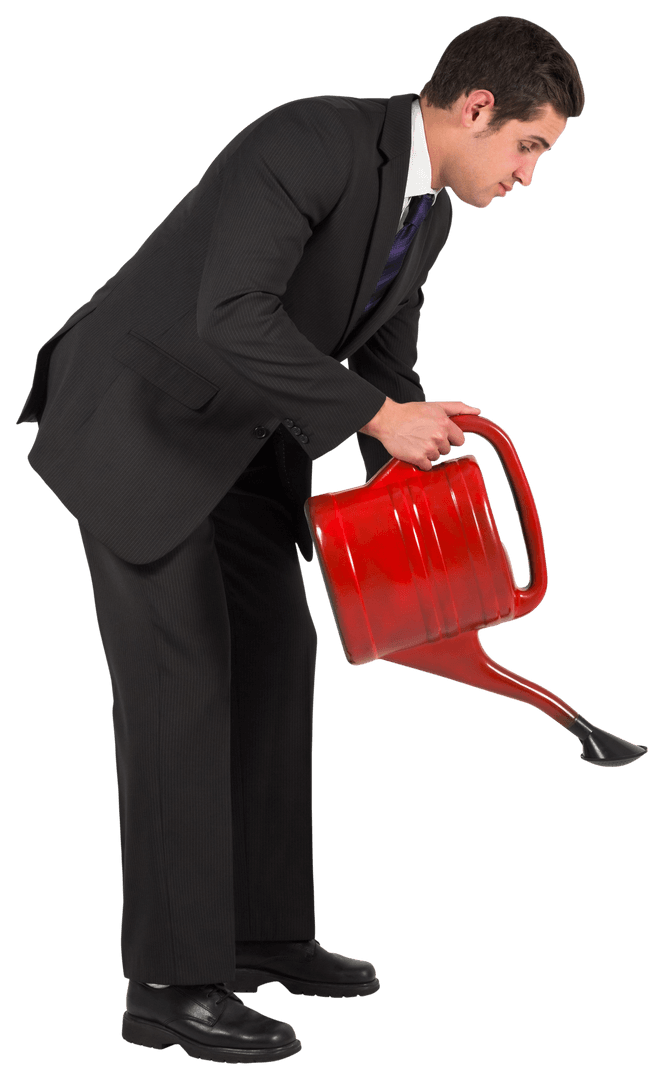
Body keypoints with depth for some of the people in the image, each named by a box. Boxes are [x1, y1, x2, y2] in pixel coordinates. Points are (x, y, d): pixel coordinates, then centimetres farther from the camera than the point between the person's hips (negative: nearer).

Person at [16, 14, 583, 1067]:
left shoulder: (427, 211, 3)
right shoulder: (313, 139, -26)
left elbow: (385, 362, 12)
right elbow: (232, 315, -36)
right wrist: (379, 416, -34)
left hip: (237, 432, 9)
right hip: (136, 418, -9)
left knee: (276, 655, 9)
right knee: (181, 679, -9)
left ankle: (261, 929, 21)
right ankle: (172, 981, -3)